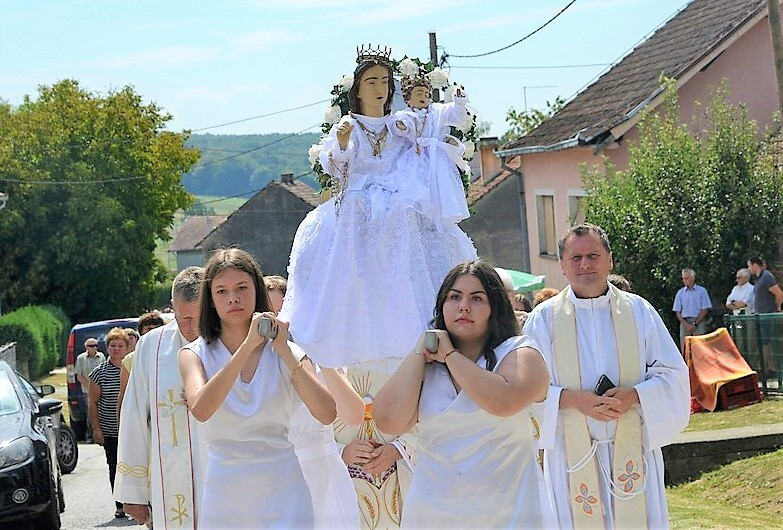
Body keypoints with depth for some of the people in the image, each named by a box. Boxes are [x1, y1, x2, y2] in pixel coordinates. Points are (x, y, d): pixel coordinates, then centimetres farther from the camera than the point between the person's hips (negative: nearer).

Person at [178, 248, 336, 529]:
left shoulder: (286, 352, 2)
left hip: (282, 494, 0)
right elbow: (200, 410, -20)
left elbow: (327, 414, -13)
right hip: (223, 492, 0)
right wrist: (247, 346, -22)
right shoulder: (195, 354, 1)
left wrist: (285, 351, -16)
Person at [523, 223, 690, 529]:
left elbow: (673, 374, 5)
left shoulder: (638, 310, 5)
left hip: (632, 448, 1)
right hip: (572, 453, -1)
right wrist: (572, 399, -17)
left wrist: (633, 395, -14)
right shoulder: (543, 318, 2)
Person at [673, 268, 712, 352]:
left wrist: (695, 324, -8)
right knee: (684, 350, -3)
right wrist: (686, 324, -6)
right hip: (685, 322, 3)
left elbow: (705, 310, 1)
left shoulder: (701, 291, 5)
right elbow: (677, 312, 10)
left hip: (698, 322, -3)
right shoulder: (680, 293, 13)